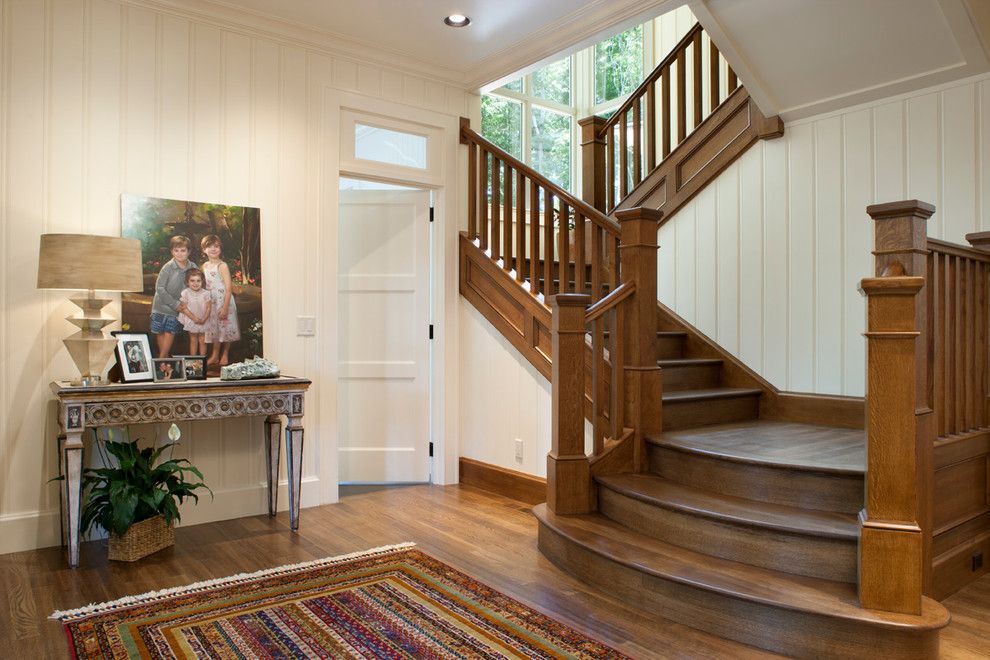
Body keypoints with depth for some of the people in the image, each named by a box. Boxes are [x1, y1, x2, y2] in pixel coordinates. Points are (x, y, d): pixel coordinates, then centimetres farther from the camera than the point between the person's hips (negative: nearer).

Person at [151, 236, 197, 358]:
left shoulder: (193, 267, -9)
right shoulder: (168, 267, -17)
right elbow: (159, 288, -16)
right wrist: (175, 304, -17)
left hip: (177, 307, 1)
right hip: (162, 305, -1)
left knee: (170, 332, 3)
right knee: (159, 332, 8)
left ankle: (161, 359, 12)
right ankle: (165, 355, 24)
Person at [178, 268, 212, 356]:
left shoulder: (205, 293, -9)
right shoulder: (185, 293, -12)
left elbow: (209, 307, -7)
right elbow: (184, 308, -12)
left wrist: (204, 319, -18)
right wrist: (194, 318, -19)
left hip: (203, 321, 1)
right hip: (191, 321, -1)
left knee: (202, 341, 9)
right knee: (193, 340, 10)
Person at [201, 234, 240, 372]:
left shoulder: (222, 266, -13)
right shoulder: (204, 266, 6)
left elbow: (228, 289, -17)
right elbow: (204, 285, 13)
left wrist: (225, 307, -21)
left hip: (224, 300, -6)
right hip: (211, 302, 6)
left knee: (225, 327, 3)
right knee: (214, 328, 13)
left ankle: (225, 355, 19)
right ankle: (214, 356, 23)